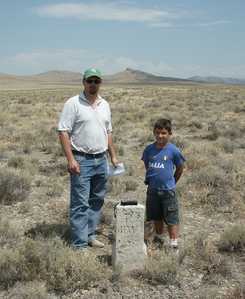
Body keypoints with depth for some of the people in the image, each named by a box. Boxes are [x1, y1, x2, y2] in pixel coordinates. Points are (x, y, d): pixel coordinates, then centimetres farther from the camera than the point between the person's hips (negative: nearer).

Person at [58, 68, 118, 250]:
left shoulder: (104, 105, 11)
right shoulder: (73, 103, -8)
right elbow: (63, 132, -12)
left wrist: (113, 156, 14)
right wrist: (70, 159, -18)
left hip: (101, 160, 7)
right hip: (81, 161, -6)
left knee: (97, 200, 14)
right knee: (80, 204, -4)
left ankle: (90, 235, 27)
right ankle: (80, 244, 3)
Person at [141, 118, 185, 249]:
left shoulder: (173, 150, -11)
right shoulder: (149, 149, -3)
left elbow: (180, 168, 2)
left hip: (168, 190, -4)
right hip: (153, 189, 4)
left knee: (171, 219, 2)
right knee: (156, 217, 18)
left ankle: (174, 244, 13)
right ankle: (159, 239, 37)